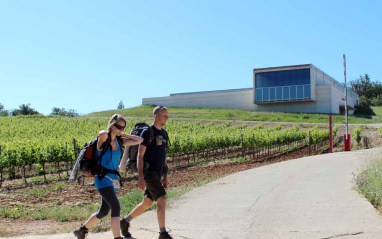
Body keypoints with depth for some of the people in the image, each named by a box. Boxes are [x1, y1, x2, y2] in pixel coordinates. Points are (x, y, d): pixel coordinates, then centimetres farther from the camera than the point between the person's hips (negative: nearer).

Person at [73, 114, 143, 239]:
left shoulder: (119, 142, 7)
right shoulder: (103, 139, -11)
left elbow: (139, 140, 6)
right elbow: (102, 133, -36)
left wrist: (123, 135, 4)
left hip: (113, 179, 8)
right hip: (103, 177, -8)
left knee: (103, 212, 18)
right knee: (116, 207, -22)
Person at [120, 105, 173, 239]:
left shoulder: (164, 134, 15)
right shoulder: (147, 132, -10)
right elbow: (140, 155, -13)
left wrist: (165, 177, 18)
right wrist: (140, 176, -20)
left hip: (157, 174, 8)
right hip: (149, 172, -8)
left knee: (147, 203, 14)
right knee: (162, 200, -13)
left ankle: (125, 222, 29)